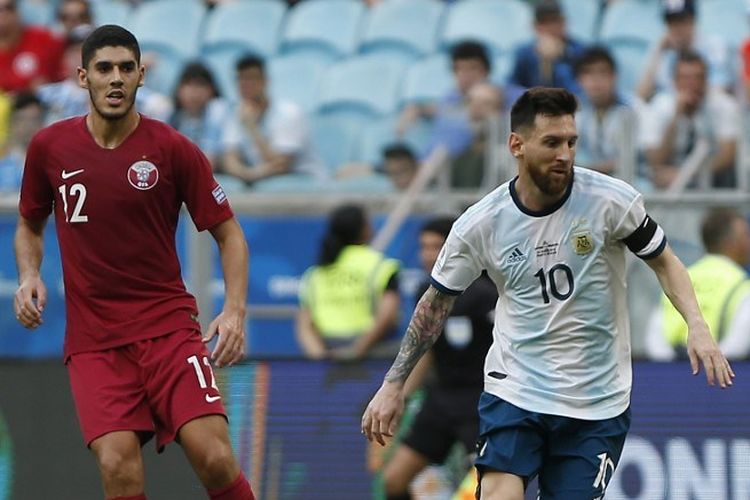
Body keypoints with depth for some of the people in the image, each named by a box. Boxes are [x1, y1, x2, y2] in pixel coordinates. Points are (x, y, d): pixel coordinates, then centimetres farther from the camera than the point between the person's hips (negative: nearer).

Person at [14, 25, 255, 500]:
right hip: (92, 340, 1)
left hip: (169, 325, -1)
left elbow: (229, 234, 3)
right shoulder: (49, 147, 3)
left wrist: (234, 310, -12)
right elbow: (30, 224, 21)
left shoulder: (174, 149, -4)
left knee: (214, 458, -18)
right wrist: (29, 275, 0)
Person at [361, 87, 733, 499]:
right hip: (513, 389, 0)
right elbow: (436, 303, 7)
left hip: (596, 402, 0)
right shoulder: (480, 225, -7)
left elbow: (664, 263, 4)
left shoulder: (611, 199, -10)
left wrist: (697, 325, -13)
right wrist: (393, 385, 8)